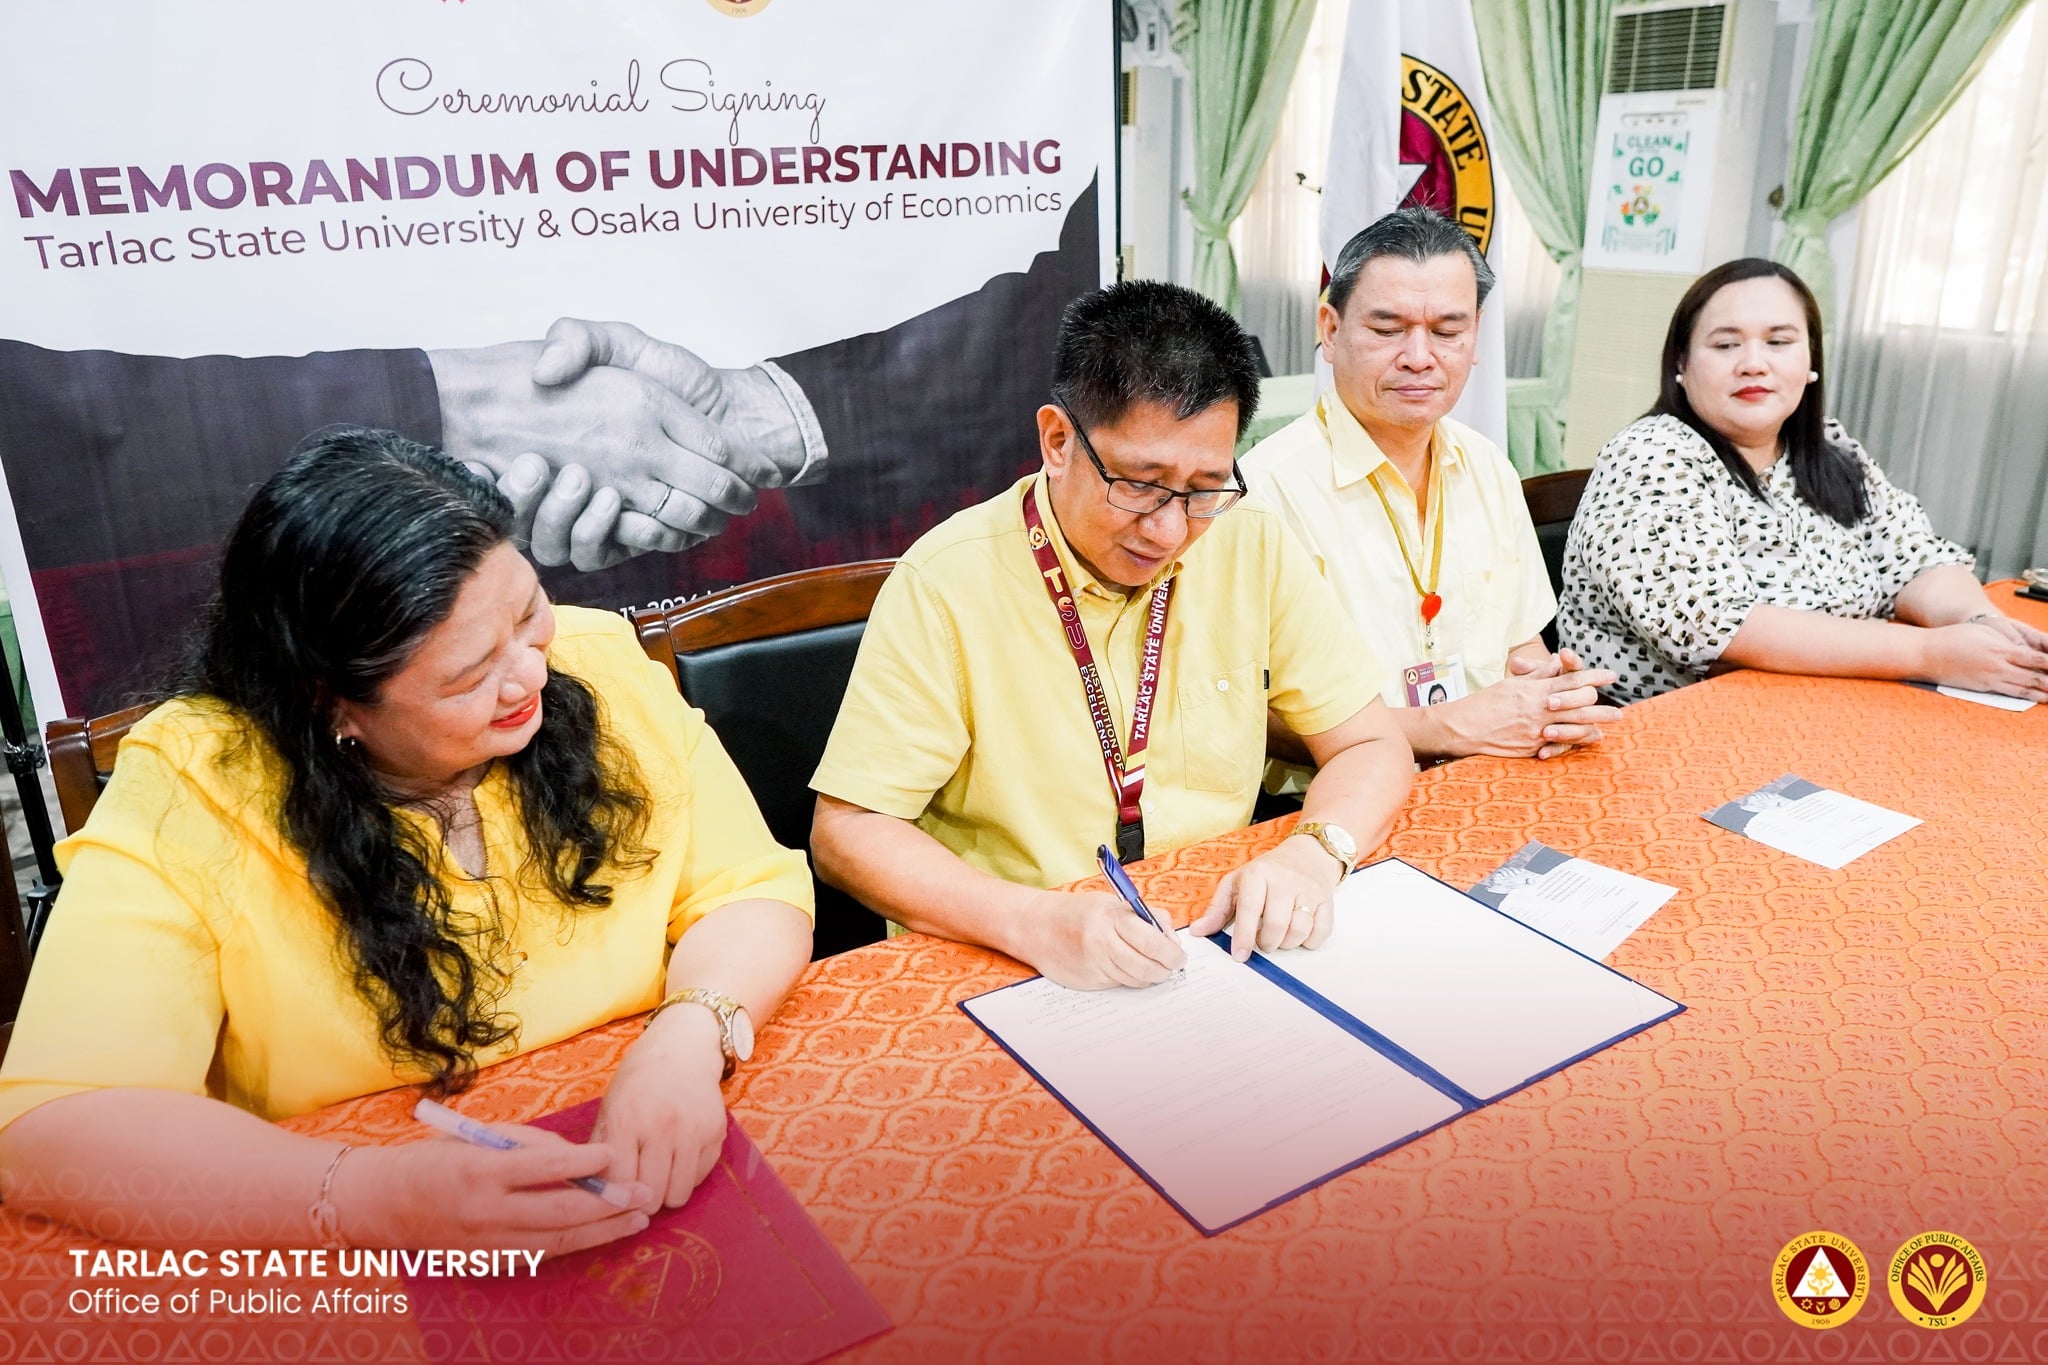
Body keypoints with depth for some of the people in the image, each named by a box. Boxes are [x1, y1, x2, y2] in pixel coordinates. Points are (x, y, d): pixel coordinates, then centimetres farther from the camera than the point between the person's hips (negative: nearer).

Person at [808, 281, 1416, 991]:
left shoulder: (1255, 551, -2)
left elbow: (1373, 747, 4)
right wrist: (1032, 919, -26)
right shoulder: (946, 585, -13)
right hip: (996, 972, -2)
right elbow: (844, 831, -12)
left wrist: (1313, 853, -17)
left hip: (1219, 948, 3)